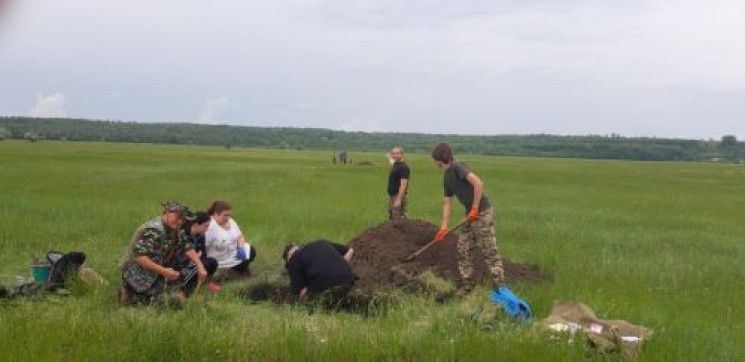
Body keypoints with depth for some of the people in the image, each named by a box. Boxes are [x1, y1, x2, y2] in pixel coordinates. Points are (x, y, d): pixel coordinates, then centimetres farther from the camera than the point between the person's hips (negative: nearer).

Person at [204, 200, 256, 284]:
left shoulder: (230, 221, -1)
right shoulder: (209, 227, -28)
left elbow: (240, 237, 8)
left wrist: (241, 248, -13)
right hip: (220, 263, -9)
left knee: (251, 252, 9)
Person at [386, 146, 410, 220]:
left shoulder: (403, 167, -18)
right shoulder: (395, 165, 9)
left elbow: (403, 185, -25)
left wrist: (398, 200, -29)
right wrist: (390, 157, 56)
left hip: (398, 197, -10)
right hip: (392, 196, 10)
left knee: (399, 219, -12)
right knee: (392, 219, 15)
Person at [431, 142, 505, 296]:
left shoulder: (457, 167, -14)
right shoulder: (447, 176, 14)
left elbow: (478, 183, -25)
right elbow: (447, 202, 17)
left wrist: (475, 208, -21)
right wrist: (444, 226, 12)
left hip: (482, 212, -10)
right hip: (471, 214, 10)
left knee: (490, 251, -7)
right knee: (463, 249, 12)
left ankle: (499, 287, -3)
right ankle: (467, 284, 21)